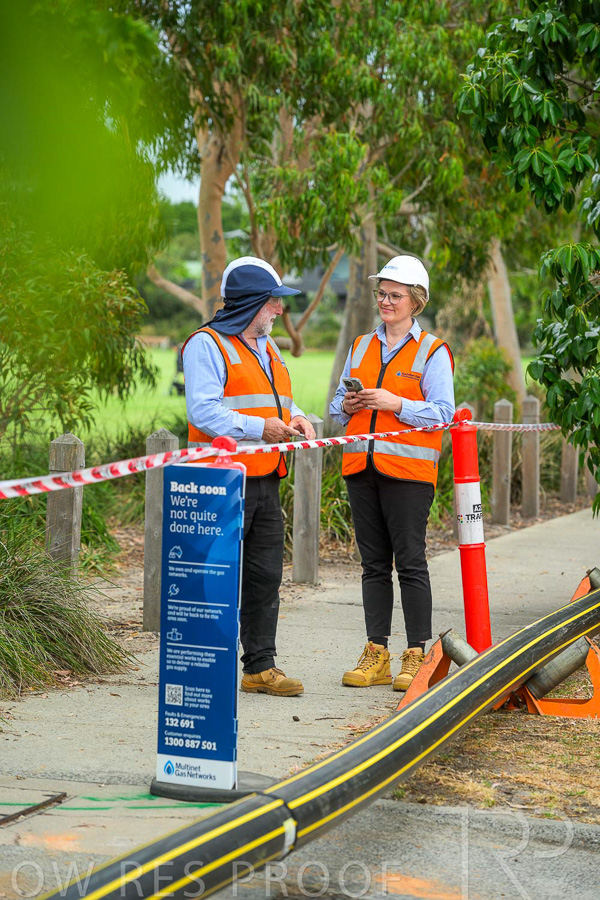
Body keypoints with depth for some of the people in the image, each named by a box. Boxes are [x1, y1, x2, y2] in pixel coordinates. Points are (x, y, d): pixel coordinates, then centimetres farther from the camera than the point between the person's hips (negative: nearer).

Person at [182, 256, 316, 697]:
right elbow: (203, 411, -16)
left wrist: (297, 418, 6)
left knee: (266, 576, 10)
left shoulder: (267, 348, 21)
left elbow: (281, 402, 28)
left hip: (265, 480, 9)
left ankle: (261, 666, 17)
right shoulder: (207, 345, -7)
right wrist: (259, 428, -21)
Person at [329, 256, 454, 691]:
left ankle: (416, 656, 1)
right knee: (374, 563, 8)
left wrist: (396, 403, -18)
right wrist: (347, 405, -2)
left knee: (410, 562, -5)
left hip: (408, 470, -5)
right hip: (362, 466, 5)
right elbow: (337, 405, 21)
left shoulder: (432, 352, 0)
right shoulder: (361, 346, 17)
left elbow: (442, 412, -8)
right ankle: (376, 655, 12)